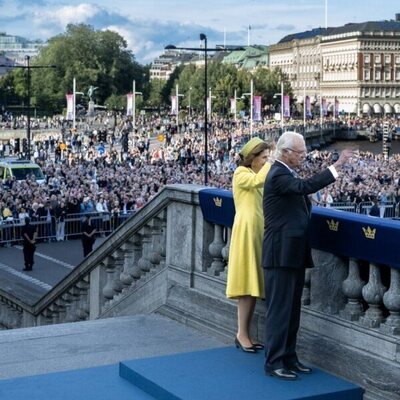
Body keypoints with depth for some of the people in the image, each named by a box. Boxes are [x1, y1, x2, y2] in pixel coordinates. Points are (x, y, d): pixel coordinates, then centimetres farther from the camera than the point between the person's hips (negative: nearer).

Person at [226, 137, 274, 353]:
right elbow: (257, 181, -25)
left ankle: (246, 334, 12)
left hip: (258, 232, 8)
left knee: (253, 285, 7)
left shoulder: (259, 175, 20)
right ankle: (241, 334, -2)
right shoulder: (241, 173, -5)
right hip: (246, 231, -8)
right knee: (247, 285, -8)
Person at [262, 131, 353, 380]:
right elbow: (306, 186, -33)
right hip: (282, 254, -10)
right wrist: (336, 166, -35)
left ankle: (288, 357, 25)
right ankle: (274, 362, 4)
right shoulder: (278, 175, -15)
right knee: (280, 309, -4)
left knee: (293, 308, 15)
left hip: (294, 254, 10)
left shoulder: (287, 174, 16)